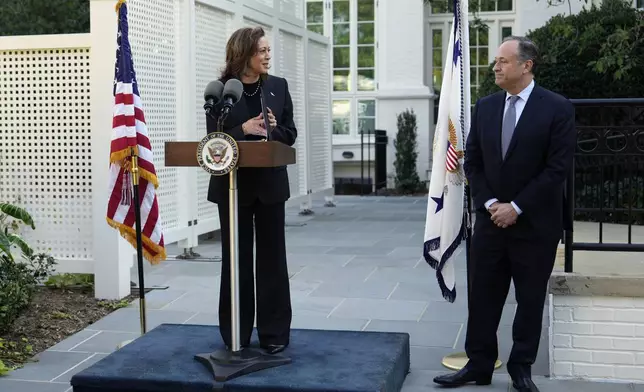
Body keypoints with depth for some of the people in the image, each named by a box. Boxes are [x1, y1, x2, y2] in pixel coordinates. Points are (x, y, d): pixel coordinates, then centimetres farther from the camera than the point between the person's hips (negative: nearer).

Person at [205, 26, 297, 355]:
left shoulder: (278, 86, 4)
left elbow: (290, 134, 5)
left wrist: (271, 131, -15)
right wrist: (243, 129, -21)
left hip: (270, 183, 2)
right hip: (233, 185, -2)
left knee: (272, 257, 6)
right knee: (236, 258, 6)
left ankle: (274, 333, 15)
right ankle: (236, 333, 17)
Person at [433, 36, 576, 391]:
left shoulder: (557, 108, -8)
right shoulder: (485, 107, 5)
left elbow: (558, 168, -12)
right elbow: (472, 162, 7)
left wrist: (516, 207, -14)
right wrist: (489, 203, -6)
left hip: (535, 224, -4)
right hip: (491, 219, 4)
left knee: (530, 299, 8)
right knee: (482, 296, 7)